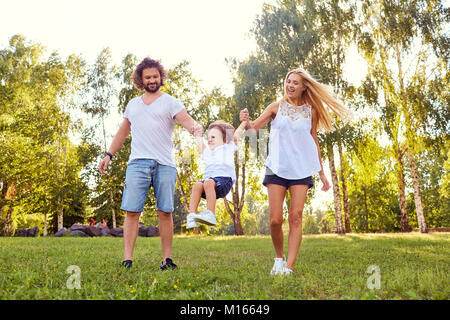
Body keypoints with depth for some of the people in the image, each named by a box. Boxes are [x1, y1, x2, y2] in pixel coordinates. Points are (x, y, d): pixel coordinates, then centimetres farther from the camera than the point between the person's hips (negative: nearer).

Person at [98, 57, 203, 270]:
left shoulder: (170, 102, 10)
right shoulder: (133, 104, 22)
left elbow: (185, 119, -6)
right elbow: (123, 132, 27)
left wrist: (194, 127, -29)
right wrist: (109, 155, 21)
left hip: (165, 164, -2)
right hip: (137, 163, 2)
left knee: (165, 212, -1)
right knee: (132, 211, -6)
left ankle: (167, 259, 8)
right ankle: (127, 260, -3)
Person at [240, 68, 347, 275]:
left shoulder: (310, 111, 9)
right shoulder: (277, 107, 6)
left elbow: (314, 142, 15)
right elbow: (253, 128, 0)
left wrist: (321, 173, 16)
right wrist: (246, 121, -25)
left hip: (301, 170, 1)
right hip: (277, 169, -1)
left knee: (296, 217, -7)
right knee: (275, 219, -5)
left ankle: (289, 266, -3)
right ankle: (279, 258, 19)